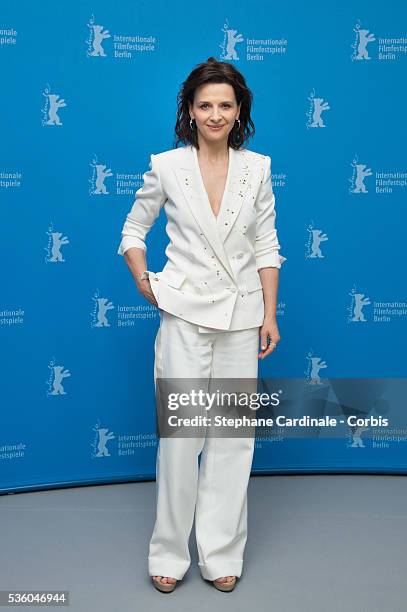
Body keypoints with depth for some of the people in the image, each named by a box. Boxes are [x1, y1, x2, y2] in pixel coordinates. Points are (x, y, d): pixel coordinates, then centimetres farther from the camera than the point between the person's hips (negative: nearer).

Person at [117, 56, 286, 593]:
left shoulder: (257, 168, 3)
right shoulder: (166, 167, -2)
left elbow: (266, 247, 5)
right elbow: (133, 231, 10)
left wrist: (270, 316, 2)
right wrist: (143, 283, -3)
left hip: (241, 315, 2)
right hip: (185, 313, -2)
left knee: (235, 434, 7)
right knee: (180, 434, 1)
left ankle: (222, 553, 23)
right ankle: (170, 553, 20)